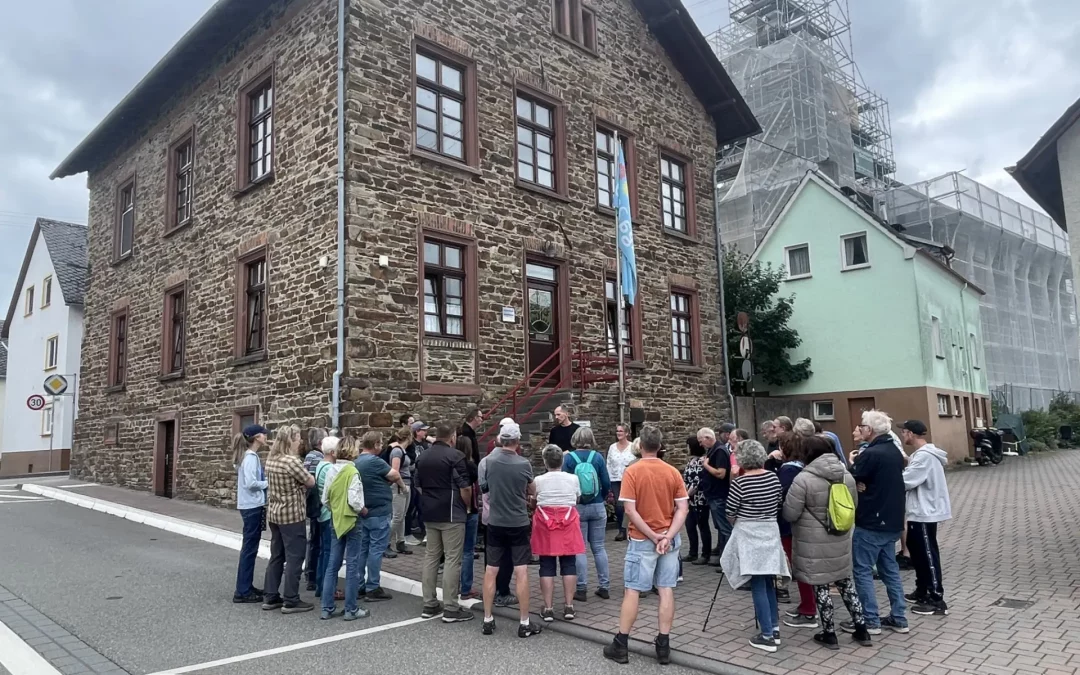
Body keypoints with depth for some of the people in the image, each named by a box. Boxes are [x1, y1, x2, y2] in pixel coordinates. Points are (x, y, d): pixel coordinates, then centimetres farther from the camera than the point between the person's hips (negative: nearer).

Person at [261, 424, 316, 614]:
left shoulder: (271, 460, 8)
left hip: (274, 513, 9)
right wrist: (308, 476, 8)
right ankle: (291, 602, 4)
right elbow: (311, 482, -11)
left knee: (276, 556, 15)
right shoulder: (292, 461, -20)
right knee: (294, 558, -1)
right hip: (292, 515, -9)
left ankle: (270, 597, 20)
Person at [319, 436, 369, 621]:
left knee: (332, 564, 12)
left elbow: (324, 499, 5)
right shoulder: (352, 471, -17)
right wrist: (363, 510, -5)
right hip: (351, 521, -6)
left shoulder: (330, 470, 2)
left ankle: (327, 608, 16)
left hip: (335, 521, 6)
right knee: (352, 566, 2)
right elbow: (354, 500, -22)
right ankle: (351, 610, 8)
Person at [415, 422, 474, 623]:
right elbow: (465, 487, -13)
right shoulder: (455, 456, -12)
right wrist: (466, 506, 3)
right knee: (452, 559, -3)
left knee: (431, 557, 12)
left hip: (429, 513, 7)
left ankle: (429, 604, 17)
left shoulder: (423, 456, 10)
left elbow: (417, 485, 16)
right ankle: (450, 608, -1)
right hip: (451, 514, -7)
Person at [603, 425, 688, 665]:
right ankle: (664, 646, 13)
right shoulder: (673, 472, 0)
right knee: (666, 590, 7)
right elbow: (683, 509, -5)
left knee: (632, 591, 3)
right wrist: (667, 536, -11)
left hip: (642, 540, -3)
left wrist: (653, 536, -11)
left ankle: (620, 646, 11)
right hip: (669, 539, 3)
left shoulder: (632, 471, -11)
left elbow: (631, 511, -15)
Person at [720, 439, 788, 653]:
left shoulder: (740, 483, -17)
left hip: (749, 535, -6)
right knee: (768, 583, 16)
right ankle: (774, 629, 21)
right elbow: (778, 507, 10)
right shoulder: (774, 478, 1)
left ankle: (767, 636, 2)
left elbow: (730, 513, -8)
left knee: (758, 586, -1)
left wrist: (738, 523, 13)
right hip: (770, 533, 6)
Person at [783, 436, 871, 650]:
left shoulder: (803, 479, -19)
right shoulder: (847, 476, 1)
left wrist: (809, 511, 5)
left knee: (820, 586, 6)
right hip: (841, 541, 6)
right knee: (845, 582, 18)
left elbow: (789, 514, -17)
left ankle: (829, 634, 16)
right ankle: (861, 630, 24)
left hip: (814, 544, -6)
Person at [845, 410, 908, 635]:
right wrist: (865, 485, 0)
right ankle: (898, 618, 20)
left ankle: (870, 621, 3)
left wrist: (854, 463, 3)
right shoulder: (895, 452, 9)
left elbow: (850, 481, -14)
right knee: (890, 569, 16)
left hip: (870, 522, -9)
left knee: (862, 570, 0)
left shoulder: (870, 454, -20)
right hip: (891, 520, 9)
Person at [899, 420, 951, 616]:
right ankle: (922, 591, 31)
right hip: (920, 511, 11)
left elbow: (906, 481, -25)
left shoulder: (924, 456, -22)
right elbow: (914, 480, 12)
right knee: (918, 552, 19)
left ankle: (937, 601, 3)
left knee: (928, 555, -4)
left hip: (925, 513, -11)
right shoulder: (922, 454, 11)